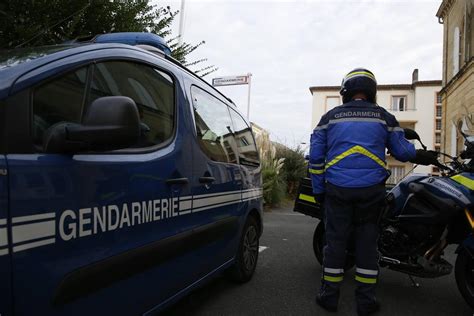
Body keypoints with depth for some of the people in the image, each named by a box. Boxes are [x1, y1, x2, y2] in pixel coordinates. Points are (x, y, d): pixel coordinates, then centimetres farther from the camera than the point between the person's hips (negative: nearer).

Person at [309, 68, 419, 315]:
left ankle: (329, 295, 16)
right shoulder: (384, 117, 7)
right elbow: (403, 153, 9)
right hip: (371, 189, 1)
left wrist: (318, 189, 9)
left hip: (337, 189, 0)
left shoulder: (330, 117, 7)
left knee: (335, 240, 7)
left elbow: (315, 156, 3)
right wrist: (412, 147, 32)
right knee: (367, 241, 9)